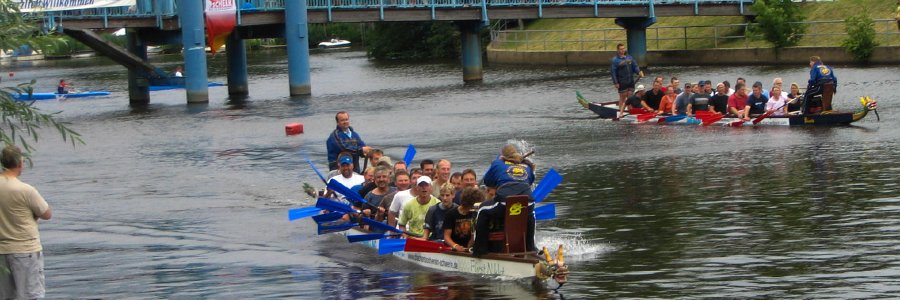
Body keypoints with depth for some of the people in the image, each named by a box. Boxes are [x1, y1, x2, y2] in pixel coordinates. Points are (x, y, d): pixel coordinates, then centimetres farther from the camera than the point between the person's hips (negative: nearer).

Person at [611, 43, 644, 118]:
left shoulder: (629, 58, 11)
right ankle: (621, 113, 5)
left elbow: (635, 66, 14)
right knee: (622, 97, -1)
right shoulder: (615, 60, -8)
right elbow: (613, 72, -10)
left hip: (631, 81, 5)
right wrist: (616, 83, -14)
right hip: (622, 82, -5)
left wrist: (639, 72, -7)